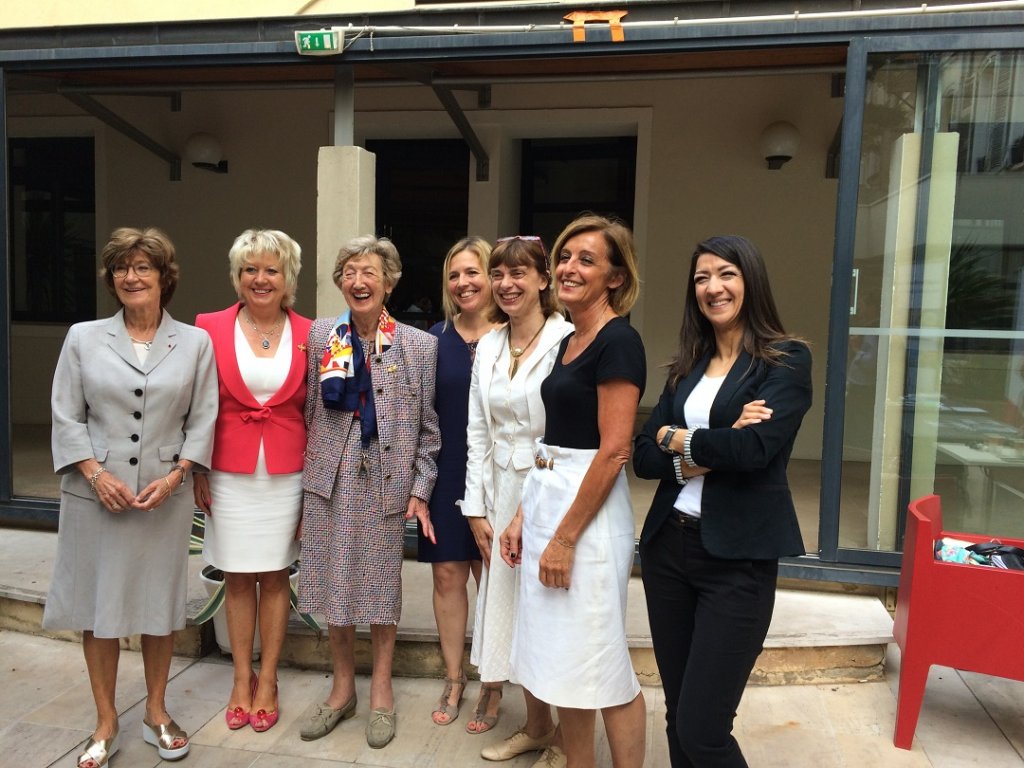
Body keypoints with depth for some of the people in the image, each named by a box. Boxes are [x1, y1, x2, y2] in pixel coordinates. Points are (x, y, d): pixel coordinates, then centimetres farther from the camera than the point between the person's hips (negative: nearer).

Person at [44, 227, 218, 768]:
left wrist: (174, 475, -9)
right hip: (97, 494, 0)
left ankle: (156, 714, 28)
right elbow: (66, 417, 2)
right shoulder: (83, 338, 4)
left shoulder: (195, 343, 3)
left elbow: (202, 419, 2)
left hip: (165, 494, 0)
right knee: (97, 602, 7)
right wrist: (96, 474, -9)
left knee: (160, 601, 10)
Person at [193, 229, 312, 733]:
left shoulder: (307, 335, -1)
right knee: (238, 577, 11)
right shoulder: (211, 328, -2)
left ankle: (267, 681, 25)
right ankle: (242, 679, 28)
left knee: (274, 576, 10)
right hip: (229, 473, 0)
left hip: (286, 474, 0)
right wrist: (197, 471, -1)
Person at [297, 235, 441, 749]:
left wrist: (420, 490, -3)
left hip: (387, 482, -2)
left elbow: (428, 428, 0)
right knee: (333, 586, 11)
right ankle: (342, 688, 31)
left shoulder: (420, 345, -3)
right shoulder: (321, 335, 3)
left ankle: (381, 689, 29)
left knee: (381, 586, 9)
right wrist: (308, 474, 5)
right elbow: (309, 412, 6)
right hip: (330, 480, 2)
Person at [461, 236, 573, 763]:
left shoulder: (567, 341, -12)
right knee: (504, 596, 12)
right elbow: (477, 433, 9)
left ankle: (538, 724, 24)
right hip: (501, 490, 6)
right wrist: (477, 508, 6)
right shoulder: (488, 347, 8)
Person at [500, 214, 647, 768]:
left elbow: (613, 451, -19)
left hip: (589, 514, -9)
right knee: (561, 660, 17)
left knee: (601, 665, 4)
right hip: (548, 502, 9)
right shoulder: (569, 342, 13)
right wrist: (524, 516, 12)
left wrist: (565, 537, -17)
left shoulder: (618, 341, -14)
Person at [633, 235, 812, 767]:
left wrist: (676, 438, -5)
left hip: (738, 557, -5)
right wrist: (699, 459, -15)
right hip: (669, 545, 6)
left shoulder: (787, 359, -4)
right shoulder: (687, 367, 11)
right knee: (678, 715, 14)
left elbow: (753, 448, -20)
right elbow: (644, 457, 3)